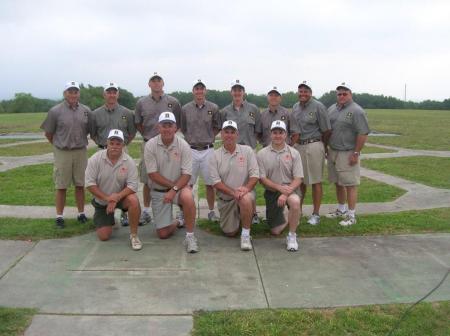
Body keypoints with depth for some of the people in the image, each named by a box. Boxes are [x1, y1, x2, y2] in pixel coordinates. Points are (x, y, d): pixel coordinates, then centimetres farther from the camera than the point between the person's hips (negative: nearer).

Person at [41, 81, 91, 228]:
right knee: (61, 186, 4)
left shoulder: (86, 111, 3)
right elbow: (48, 133, 3)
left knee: (80, 184, 10)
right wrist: (58, 145, 9)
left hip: (81, 152, 3)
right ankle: (59, 216, 12)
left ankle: (81, 213, 20)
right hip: (62, 153, -2)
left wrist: (79, 143, 11)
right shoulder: (55, 111, -5)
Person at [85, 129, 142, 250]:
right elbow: (90, 184, -15)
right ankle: (109, 220, 32)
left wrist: (116, 198, -30)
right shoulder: (95, 159, -14)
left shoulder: (129, 161, -14)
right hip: (101, 200, 0)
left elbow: (132, 185, -18)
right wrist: (107, 198, -24)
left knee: (133, 200, -35)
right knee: (104, 236, -5)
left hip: (121, 196, 0)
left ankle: (133, 235, -16)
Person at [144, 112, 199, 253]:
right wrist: (172, 185, -16)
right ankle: (175, 222, 35)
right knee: (163, 233, -1)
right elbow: (152, 174, -11)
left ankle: (190, 236, -21)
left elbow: (186, 174, -13)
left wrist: (174, 190, -27)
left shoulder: (183, 146, -10)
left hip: (180, 186, -1)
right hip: (158, 191, 1)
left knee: (187, 197, -39)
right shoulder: (150, 146, -10)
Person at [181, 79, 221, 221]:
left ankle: (211, 211, 18)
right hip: (191, 150, 0)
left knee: (210, 183, 6)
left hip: (208, 150, 0)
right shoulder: (185, 109, 2)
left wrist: (208, 139, 4)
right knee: (188, 183, 4)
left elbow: (217, 127, 12)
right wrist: (192, 139, 7)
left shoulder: (213, 108, 1)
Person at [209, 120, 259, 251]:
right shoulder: (215, 156, -2)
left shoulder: (247, 151, -2)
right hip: (225, 198, 2)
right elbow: (216, 182, -9)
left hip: (245, 193, -2)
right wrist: (233, 192, -23)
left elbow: (255, 175, -7)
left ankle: (246, 235, -20)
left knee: (245, 199, -39)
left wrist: (246, 188, -26)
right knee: (230, 233, 1)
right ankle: (236, 218, 37)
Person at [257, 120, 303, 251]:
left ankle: (292, 236, -18)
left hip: (289, 189, -1)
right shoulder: (262, 154, -2)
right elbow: (262, 178, -5)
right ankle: (287, 220, 39)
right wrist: (279, 187, -20)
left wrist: (286, 193, -23)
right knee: (275, 231, 4)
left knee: (295, 201, -38)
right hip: (271, 192, 1)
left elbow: (298, 178, -7)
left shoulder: (294, 153, -2)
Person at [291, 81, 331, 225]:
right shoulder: (295, 107, 11)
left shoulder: (318, 107, -8)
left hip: (313, 146, -6)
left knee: (316, 181, 0)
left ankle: (316, 214, 8)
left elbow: (327, 130, -6)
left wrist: (322, 146, 4)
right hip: (298, 146, 6)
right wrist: (295, 142, 9)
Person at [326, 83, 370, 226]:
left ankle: (351, 215, 5)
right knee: (338, 183, 16)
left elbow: (363, 133, -15)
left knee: (350, 185, -3)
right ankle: (341, 209, 31)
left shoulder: (356, 111, -10)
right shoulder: (331, 109, 12)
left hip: (347, 154, -7)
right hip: (332, 152, 7)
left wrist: (356, 153, -17)